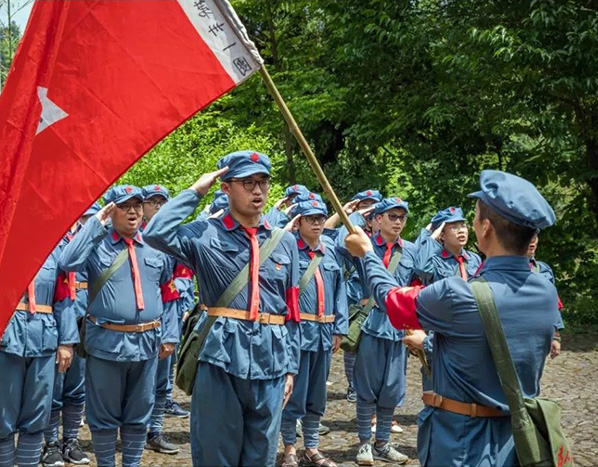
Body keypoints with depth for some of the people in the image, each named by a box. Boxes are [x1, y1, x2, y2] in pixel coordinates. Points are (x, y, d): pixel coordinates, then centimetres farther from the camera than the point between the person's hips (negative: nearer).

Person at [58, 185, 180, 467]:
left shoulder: (156, 248, 8)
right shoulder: (97, 244, -1)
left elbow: (168, 296, 13)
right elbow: (68, 263, -21)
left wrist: (169, 335, 5)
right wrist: (96, 223, -16)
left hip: (147, 342, 3)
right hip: (107, 342, -3)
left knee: (138, 413, 14)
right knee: (103, 414, 7)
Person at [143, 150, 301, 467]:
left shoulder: (284, 242, 10)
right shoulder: (206, 235, 1)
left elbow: (292, 310, 12)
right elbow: (156, 234, -17)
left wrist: (291, 366, 9)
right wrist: (194, 192, -7)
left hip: (270, 359, 3)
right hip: (220, 355, -3)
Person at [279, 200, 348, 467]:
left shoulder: (330, 250, 8)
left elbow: (339, 289, 11)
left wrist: (339, 328, 8)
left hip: (323, 331, 5)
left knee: (317, 393, 15)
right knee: (293, 393, 2)